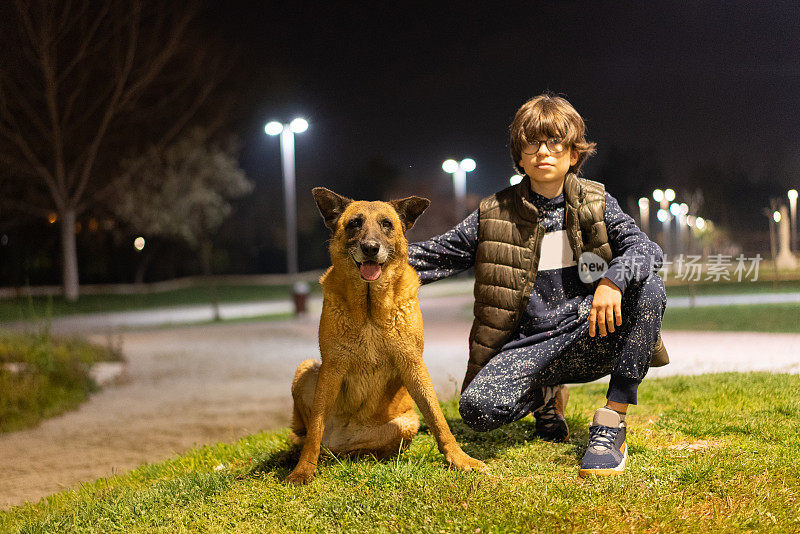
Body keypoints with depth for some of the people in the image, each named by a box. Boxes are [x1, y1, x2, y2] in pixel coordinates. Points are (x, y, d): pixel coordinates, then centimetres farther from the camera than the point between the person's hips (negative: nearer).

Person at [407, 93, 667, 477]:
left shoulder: (596, 204, 3)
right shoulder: (496, 215, 5)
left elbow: (646, 248, -12)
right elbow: (433, 256, 6)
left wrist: (613, 280, -35)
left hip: (592, 338, 0)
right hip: (531, 347, 0)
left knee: (647, 288, -29)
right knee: (478, 408, -28)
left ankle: (612, 421, -22)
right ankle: (546, 396, 10)